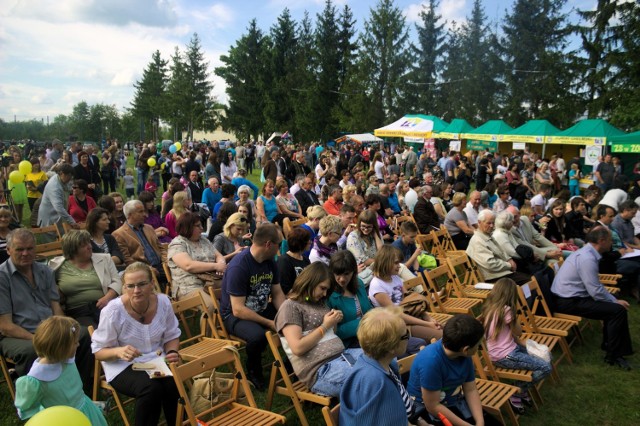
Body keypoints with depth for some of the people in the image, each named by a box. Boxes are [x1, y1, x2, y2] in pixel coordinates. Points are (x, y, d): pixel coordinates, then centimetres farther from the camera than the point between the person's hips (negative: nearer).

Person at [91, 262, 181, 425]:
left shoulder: (163, 302, -9)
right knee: (151, 388, -32)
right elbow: (98, 351, -10)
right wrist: (118, 351, -31)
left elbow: (171, 336, 8)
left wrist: (172, 353, -14)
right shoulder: (113, 311, -19)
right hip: (123, 367, -3)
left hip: (157, 361, 3)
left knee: (175, 384, -27)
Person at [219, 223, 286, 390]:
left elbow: (277, 293, 6)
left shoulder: (270, 262, -1)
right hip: (235, 315, -7)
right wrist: (269, 323, -26)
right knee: (258, 335, -36)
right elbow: (238, 310, -27)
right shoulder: (238, 266, -26)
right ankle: (253, 372, -5)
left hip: (262, 309, 7)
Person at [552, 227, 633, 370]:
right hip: (568, 302, -10)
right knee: (618, 310, -13)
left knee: (613, 305, 12)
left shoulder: (588, 253, 10)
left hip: (571, 297, 10)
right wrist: (615, 302, -5)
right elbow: (596, 292, -21)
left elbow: (596, 285, 19)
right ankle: (613, 356, -1)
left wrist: (614, 300, 11)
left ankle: (610, 345, 25)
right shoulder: (587, 259, -23)